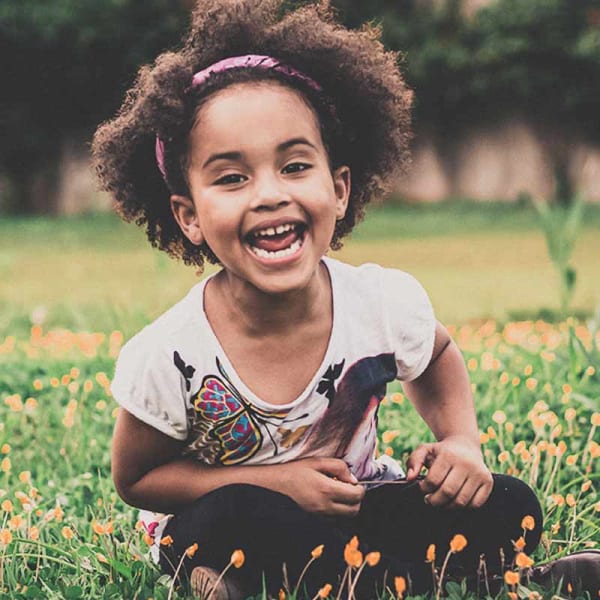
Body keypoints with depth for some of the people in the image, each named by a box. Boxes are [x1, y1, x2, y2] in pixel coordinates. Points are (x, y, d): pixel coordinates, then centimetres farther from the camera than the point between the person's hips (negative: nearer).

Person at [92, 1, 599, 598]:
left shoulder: (388, 303, -17)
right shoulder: (166, 358, -25)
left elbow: (436, 358, 9)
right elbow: (135, 479, -9)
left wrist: (461, 441, -10)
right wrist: (272, 482, -21)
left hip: (348, 505, 3)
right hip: (212, 524, -3)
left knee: (507, 510, -13)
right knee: (239, 518, -36)